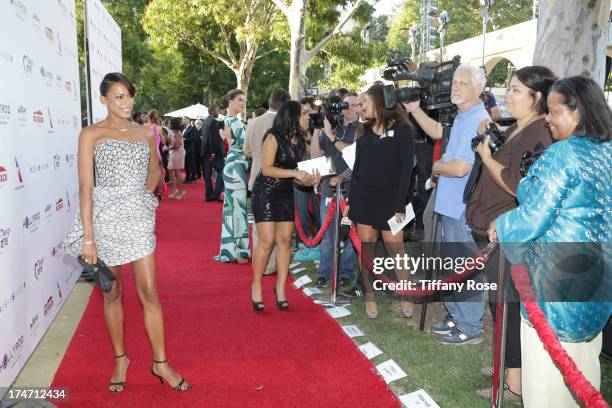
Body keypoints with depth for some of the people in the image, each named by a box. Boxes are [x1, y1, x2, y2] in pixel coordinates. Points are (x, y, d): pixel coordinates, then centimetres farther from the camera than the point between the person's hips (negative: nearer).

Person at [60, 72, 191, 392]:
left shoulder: (145, 133, 9)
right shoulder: (91, 134, -2)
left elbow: (155, 170, 23)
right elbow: (85, 187, -7)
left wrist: (145, 189, 1)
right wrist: (88, 237, -12)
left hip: (138, 217, 2)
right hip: (105, 218, -2)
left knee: (149, 291, 1)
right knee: (112, 292, 10)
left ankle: (160, 362, 13)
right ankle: (120, 358, 27)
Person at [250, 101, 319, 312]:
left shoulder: (299, 139, 6)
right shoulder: (274, 137, -14)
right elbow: (267, 169, -18)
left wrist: (308, 178, -6)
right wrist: (294, 173, -24)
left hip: (286, 193, 6)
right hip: (266, 192, -6)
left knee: (285, 240, 3)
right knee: (267, 241, -9)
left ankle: (281, 287, 13)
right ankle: (256, 285, 8)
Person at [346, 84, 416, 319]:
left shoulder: (401, 130, -3)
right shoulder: (365, 130, 13)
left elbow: (406, 169, -8)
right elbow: (357, 167, 14)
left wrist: (400, 206, -14)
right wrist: (350, 200, 10)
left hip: (389, 196, -4)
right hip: (363, 195, 5)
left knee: (395, 248, -3)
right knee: (366, 247, 5)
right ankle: (369, 295, 15)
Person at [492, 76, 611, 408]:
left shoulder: (563, 153, -18)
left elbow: (531, 221, -20)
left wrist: (499, 225, -2)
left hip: (559, 282, -9)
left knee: (547, 374, 5)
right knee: (582, 367, 22)